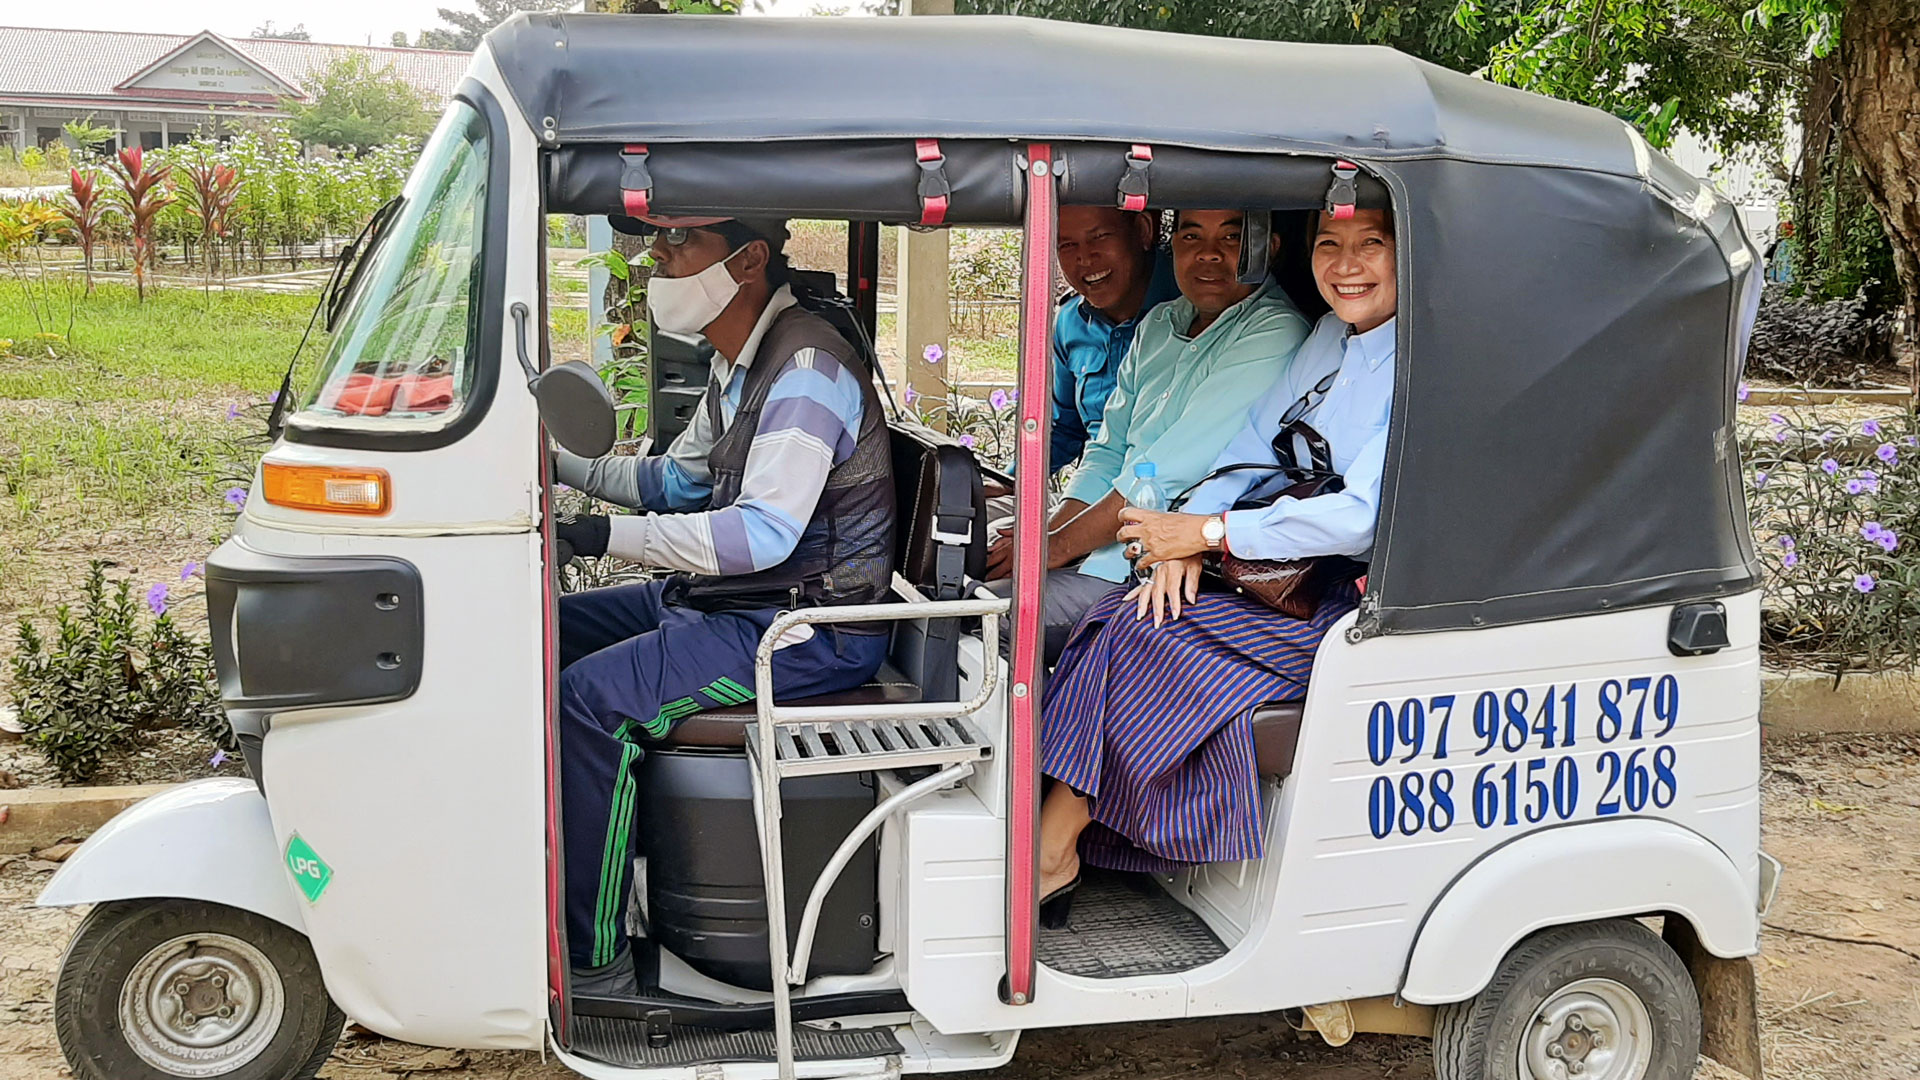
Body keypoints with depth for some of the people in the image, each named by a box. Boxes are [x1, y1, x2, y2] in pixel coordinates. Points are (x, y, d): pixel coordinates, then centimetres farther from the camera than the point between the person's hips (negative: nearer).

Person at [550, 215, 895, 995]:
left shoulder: (807, 369, -20)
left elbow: (763, 533, -29)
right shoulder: (740, 362, 12)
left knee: (591, 698, -25)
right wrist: (556, 460, 14)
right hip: (726, 601, 10)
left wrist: (609, 536, -30)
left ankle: (594, 959, -15)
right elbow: (677, 481, 25)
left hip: (806, 631, -10)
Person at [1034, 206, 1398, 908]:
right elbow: (1251, 449, 10)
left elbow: (1363, 517, -23)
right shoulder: (1330, 338, 13)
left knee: (1141, 636, -19)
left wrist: (1210, 532, -18)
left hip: (1364, 602, -8)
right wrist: (1184, 544, -8)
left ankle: (1050, 853, -9)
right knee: (1127, 612, -13)